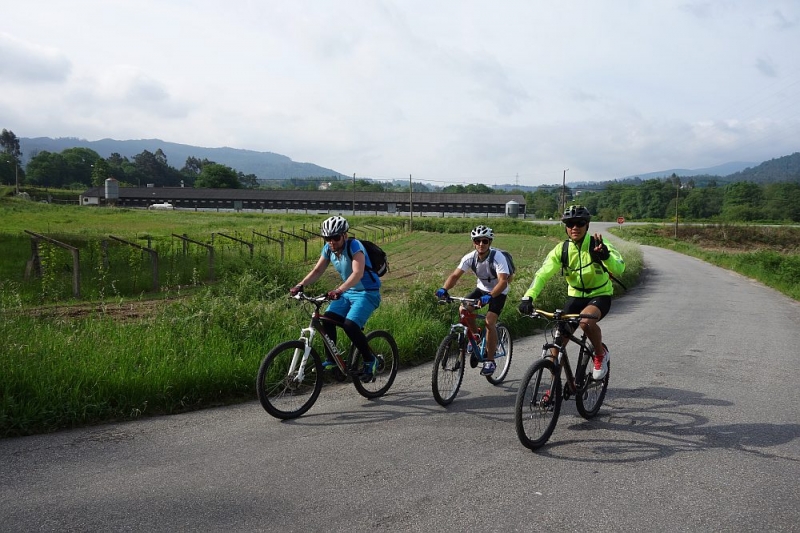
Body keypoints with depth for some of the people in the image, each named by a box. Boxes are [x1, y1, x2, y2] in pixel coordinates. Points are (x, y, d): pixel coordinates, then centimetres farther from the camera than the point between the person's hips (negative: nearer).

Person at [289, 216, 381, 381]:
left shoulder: (354, 246, -24)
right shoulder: (328, 249, -3)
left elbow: (357, 273, -37)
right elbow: (317, 270, 0)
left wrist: (338, 290, -51)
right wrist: (300, 285, -17)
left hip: (367, 293, -7)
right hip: (348, 292, 7)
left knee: (350, 325, -24)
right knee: (327, 319, -13)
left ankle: (370, 361, -4)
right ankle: (330, 360, 2)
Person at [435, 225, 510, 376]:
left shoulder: (498, 258, -29)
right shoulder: (470, 258, -17)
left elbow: (503, 281, -38)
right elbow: (455, 275, -21)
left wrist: (490, 296, -54)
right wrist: (444, 289, -40)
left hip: (498, 292, -5)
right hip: (482, 288, 5)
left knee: (489, 322, -21)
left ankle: (490, 361, -8)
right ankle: (476, 337, 9)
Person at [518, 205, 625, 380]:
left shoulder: (598, 245, -16)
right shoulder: (562, 249, -8)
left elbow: (619, 268, -31)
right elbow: (542, 274, -15)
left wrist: (604, 255, -53)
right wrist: (528, 297, -32)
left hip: (600, 296, -4)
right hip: (575, 296, 4)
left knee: (586, 321, -36)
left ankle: (601, 354, -5)